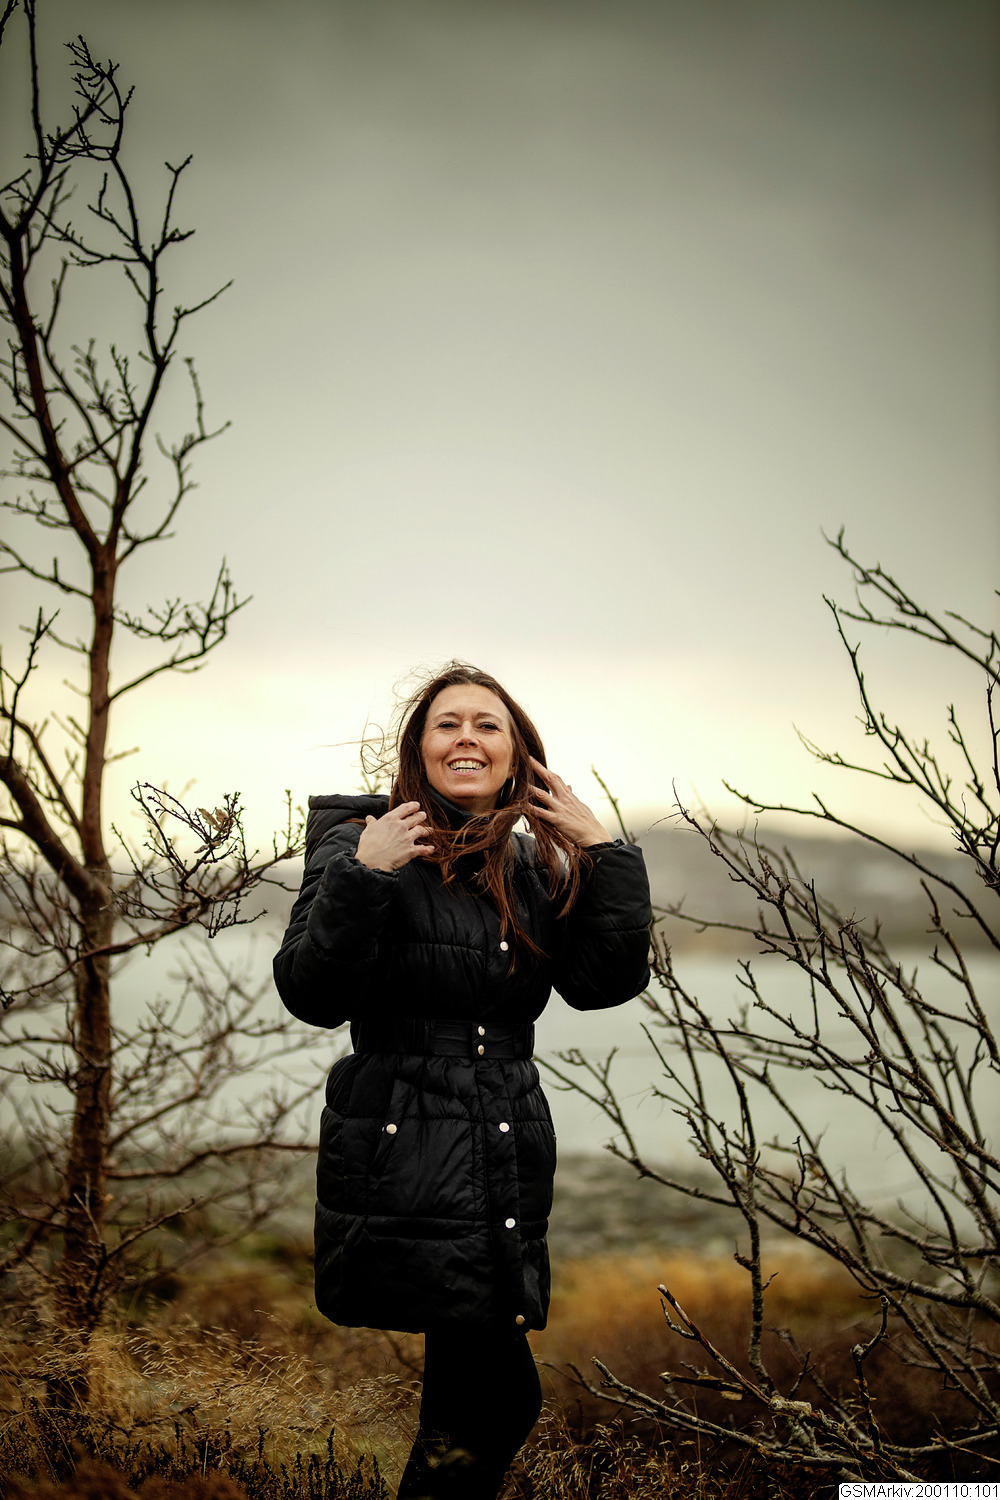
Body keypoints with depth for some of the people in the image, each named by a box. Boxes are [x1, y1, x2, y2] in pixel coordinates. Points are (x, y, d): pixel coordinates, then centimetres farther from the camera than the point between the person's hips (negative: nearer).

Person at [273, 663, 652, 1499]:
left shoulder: (535, 867, 13)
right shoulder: (364, 846, -4)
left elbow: (608, 982, 1)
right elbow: (312, 995, -14)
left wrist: (605, 854, -5)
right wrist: (362, 876, -24)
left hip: (511, 1167, 6)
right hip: (403, 1161, -6)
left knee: (468, 1396, 12)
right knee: (503, 1396, -13)